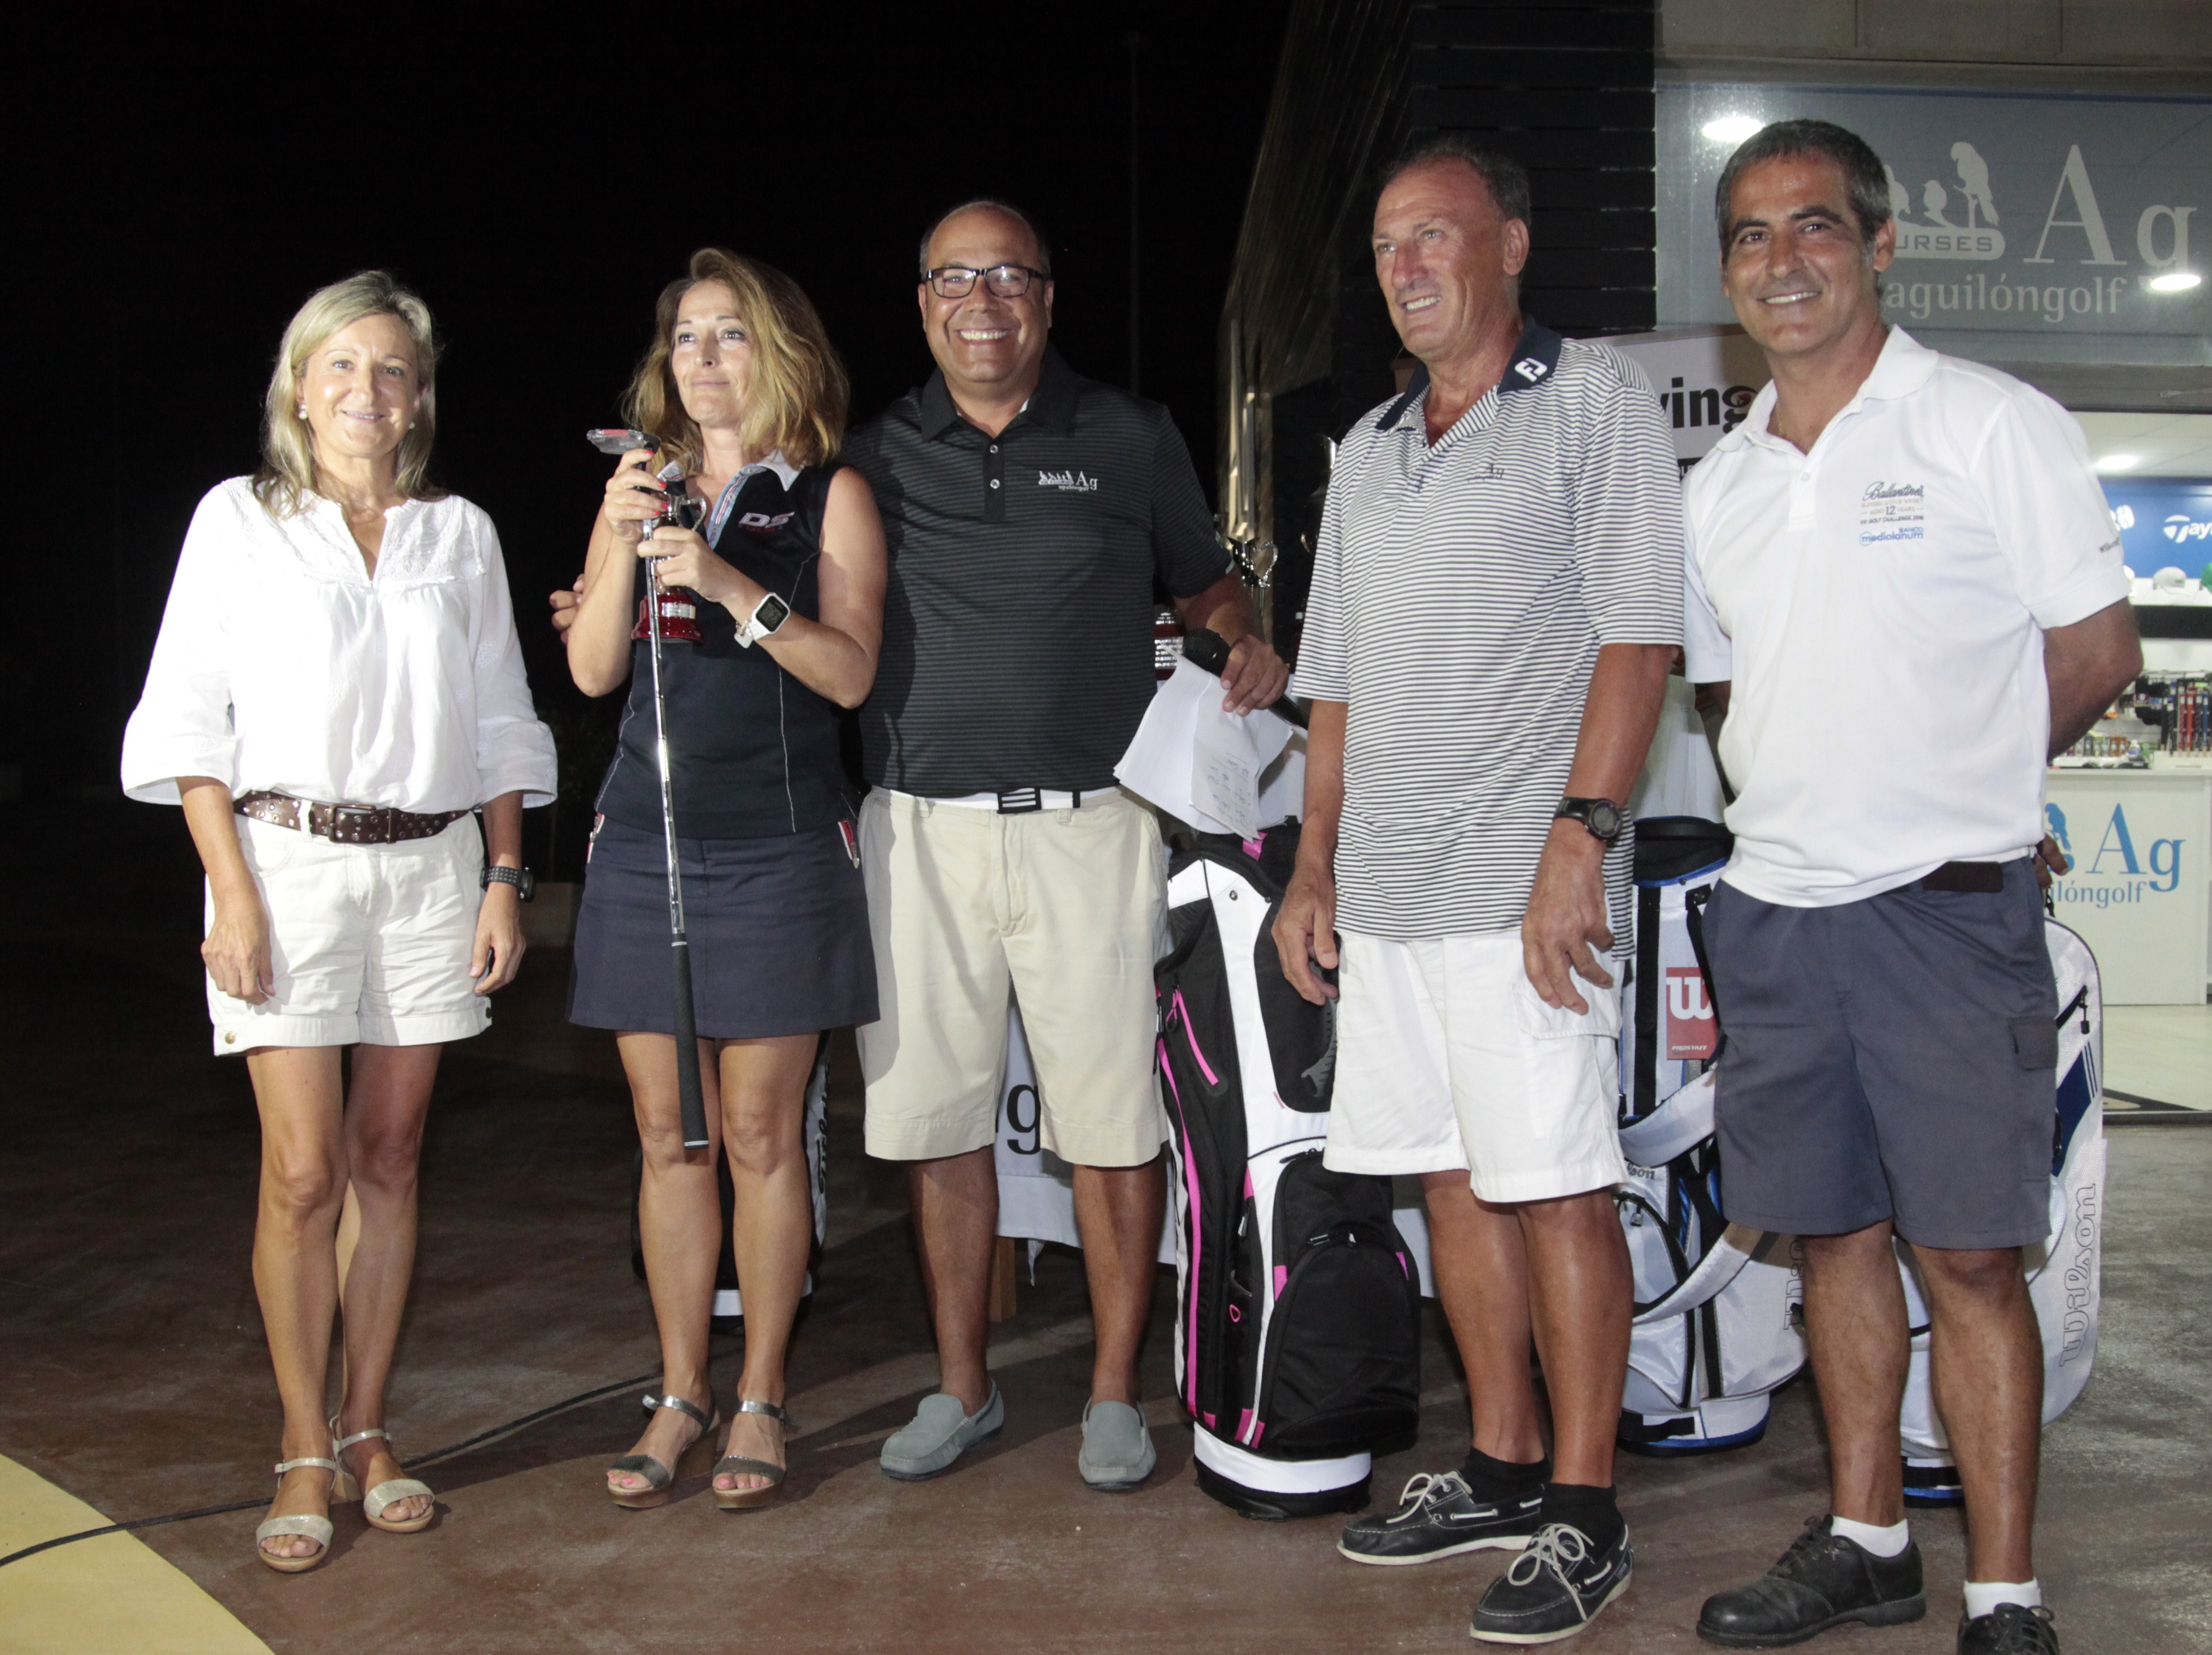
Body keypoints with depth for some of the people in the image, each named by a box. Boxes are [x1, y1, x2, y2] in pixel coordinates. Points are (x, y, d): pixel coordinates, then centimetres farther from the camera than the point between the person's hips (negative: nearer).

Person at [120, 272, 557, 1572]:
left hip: (430, 866, 3)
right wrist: (235, 892, -8)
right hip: (288, 857, -2)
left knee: (390, 1161, 7)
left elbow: (500, 723, 14)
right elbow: (190, 717, 1)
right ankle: (307, 1455, 8)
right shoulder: (240, 519, 4)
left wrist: (506, 878, 5)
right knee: (305, 1172, -5)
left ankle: (368, 1429, 18)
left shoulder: (460, 534, 11)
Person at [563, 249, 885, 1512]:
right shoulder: (640, 488, 13)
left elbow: (850, 671, -7)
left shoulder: (829, 495, 3)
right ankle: (681, 1394, 18)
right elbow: (592, 670, 5)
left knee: (761, 1131, 0)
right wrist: (627, 547, -9)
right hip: (646, 840, 4)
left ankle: (762, 1398, 13)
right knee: (670, 1134, 7)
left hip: (777, 849, -3)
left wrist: (729, 584, -16)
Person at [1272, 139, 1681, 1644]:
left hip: (1525, 887, -7)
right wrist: (1315, 867, 17)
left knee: (1556, 1185, -3)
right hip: (1388, 895, 7)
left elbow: (1639, 634, -10)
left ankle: (1585, 1513, 7)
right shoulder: (1369, 452, 19)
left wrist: (1580, 835, -19)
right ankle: (1503, 1469, 24)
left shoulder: (1595, 402, -1)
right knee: (1452, 1179, 11)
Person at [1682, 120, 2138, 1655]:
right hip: (1773, 902, 6)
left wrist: (1947, 776, 4)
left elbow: (2099, 653, -1)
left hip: (1948, 905, -6)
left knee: (1970, 1254, -2)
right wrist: (1830, 785, 10)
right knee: (1836, 1234, 13)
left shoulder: (1996, 424, -4)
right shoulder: (1720, 482, 13)